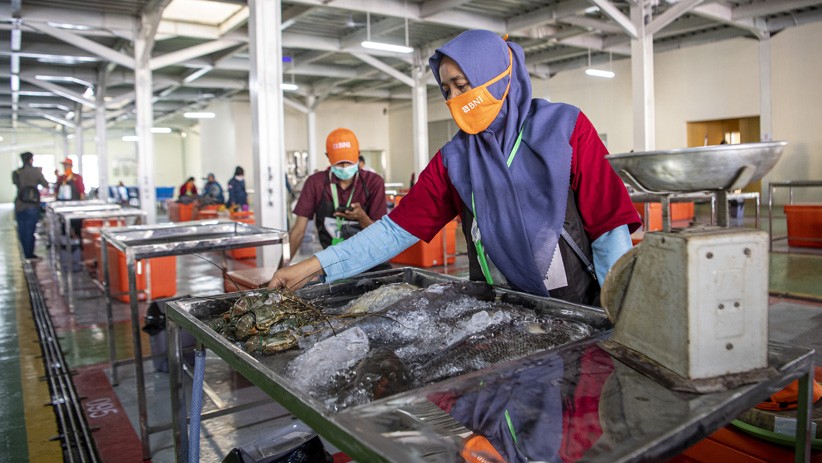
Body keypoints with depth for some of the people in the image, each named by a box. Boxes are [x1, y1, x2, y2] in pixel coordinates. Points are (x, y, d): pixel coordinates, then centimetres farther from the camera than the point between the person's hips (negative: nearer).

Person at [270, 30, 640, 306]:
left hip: (578, 307, -1)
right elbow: (398, 229, -2)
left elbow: (609, 224, -7)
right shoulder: (454, 159, 1)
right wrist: (314, 266, -8)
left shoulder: (565, 128, -6)